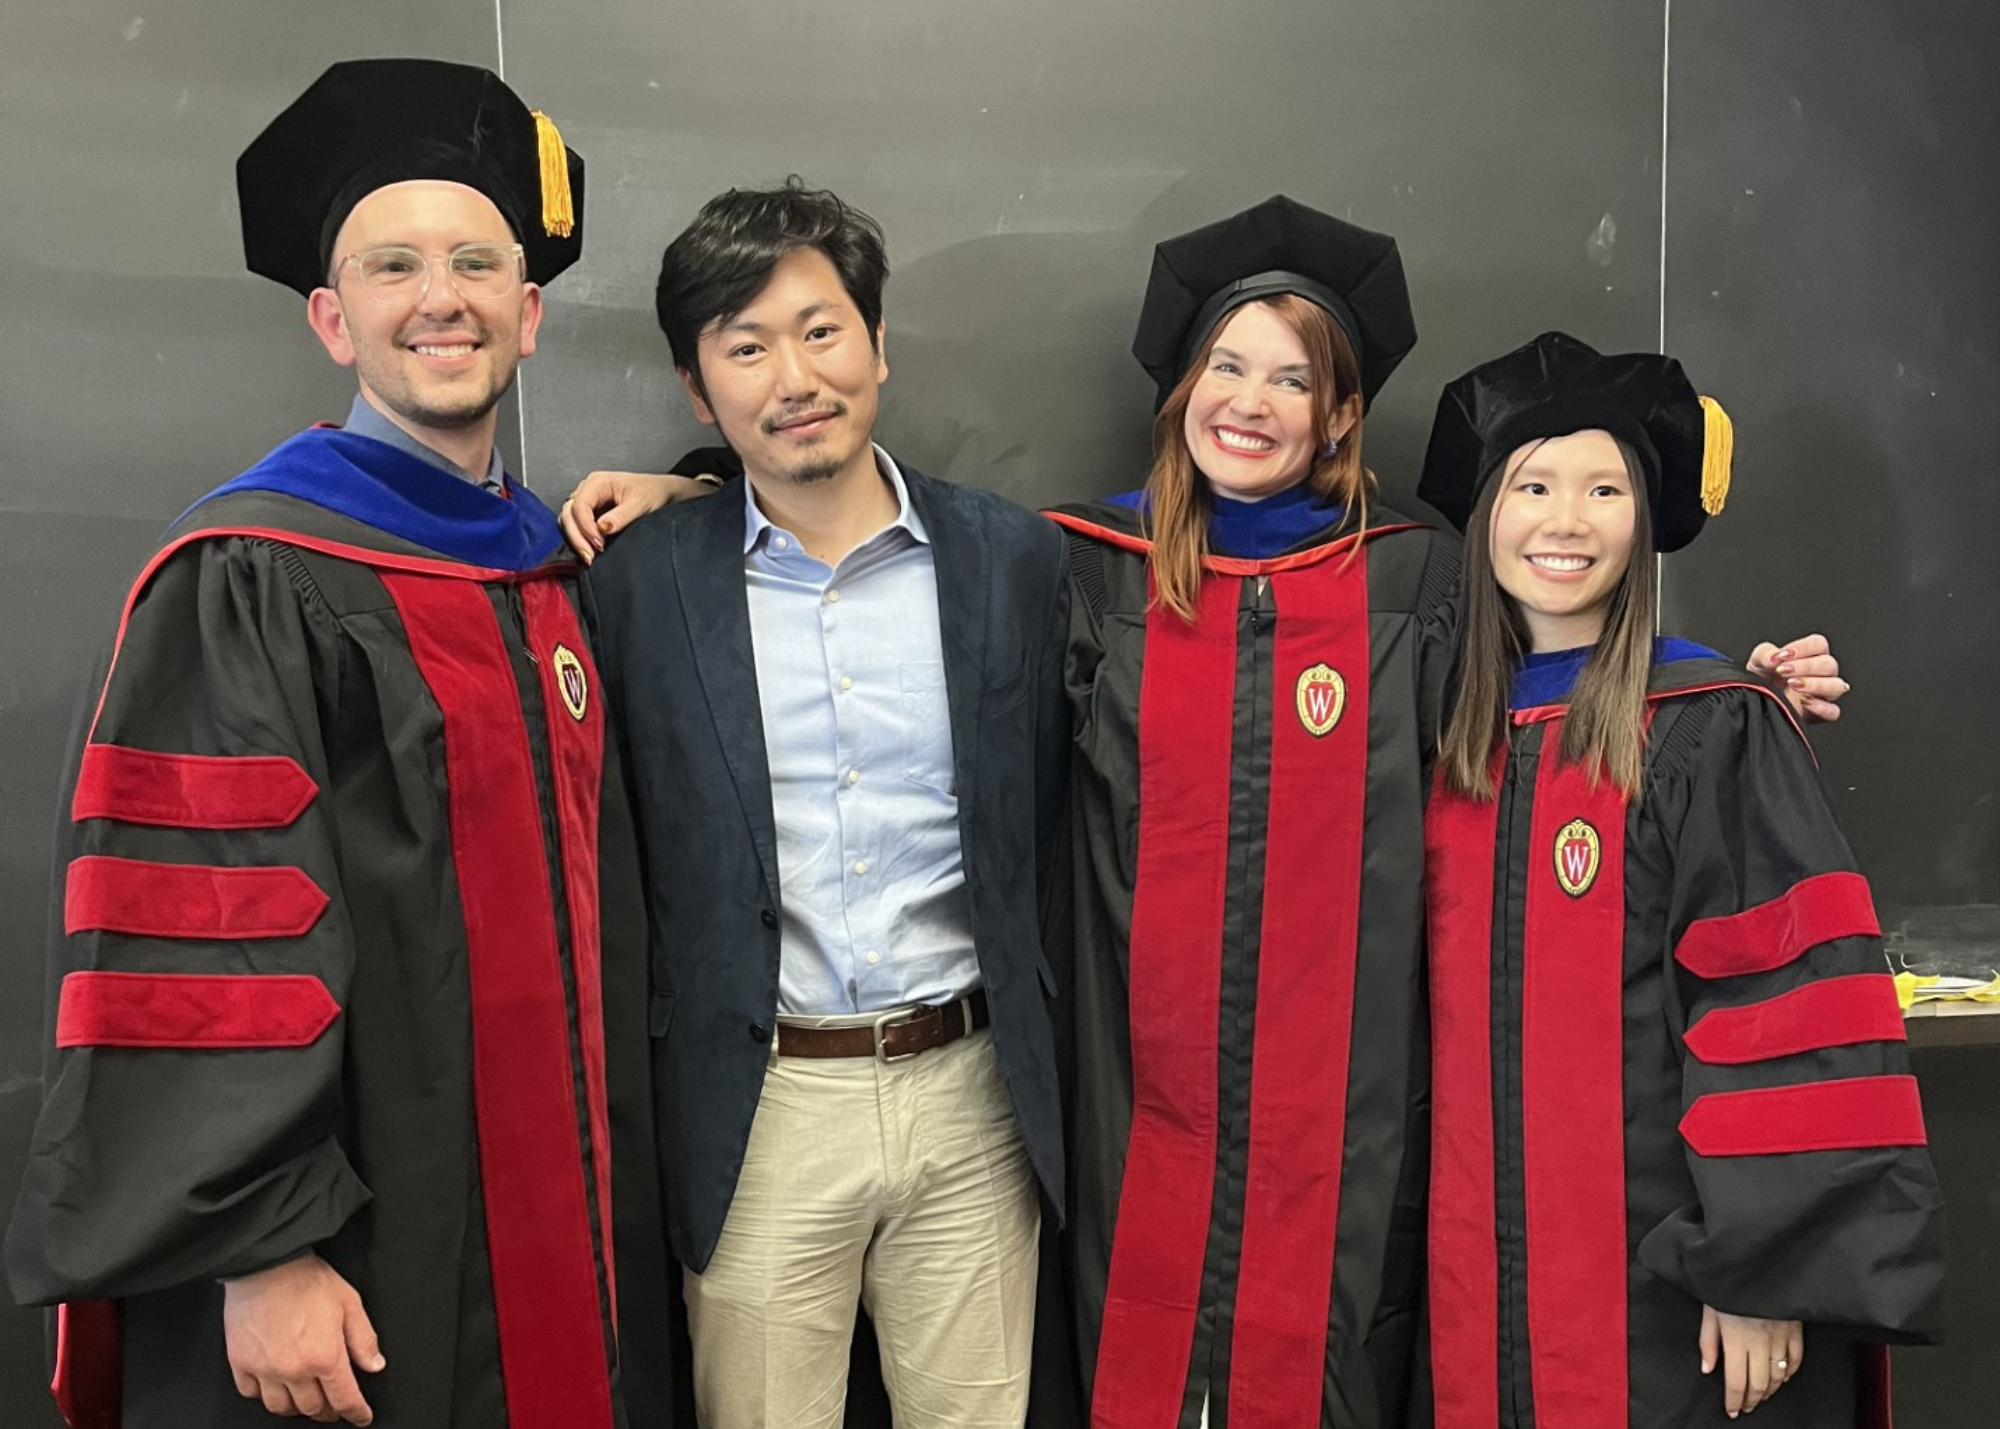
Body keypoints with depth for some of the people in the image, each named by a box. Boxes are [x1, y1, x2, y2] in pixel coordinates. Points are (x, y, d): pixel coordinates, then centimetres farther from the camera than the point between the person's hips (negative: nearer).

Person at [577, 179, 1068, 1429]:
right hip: (758, 1107, -1)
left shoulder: (1014, 556, 1)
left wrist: (1029, 1043, 8)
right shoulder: (637, 582, -3)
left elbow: (1050, 815, 9)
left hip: (971, 1092, 1)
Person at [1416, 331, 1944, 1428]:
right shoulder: (1457, 742, 7)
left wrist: (1766, 1274, -17)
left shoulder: (1715, 733, -9)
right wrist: (1448, 1237, 9)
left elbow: (1792, 1000, -14)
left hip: (1668, 1265, -4)